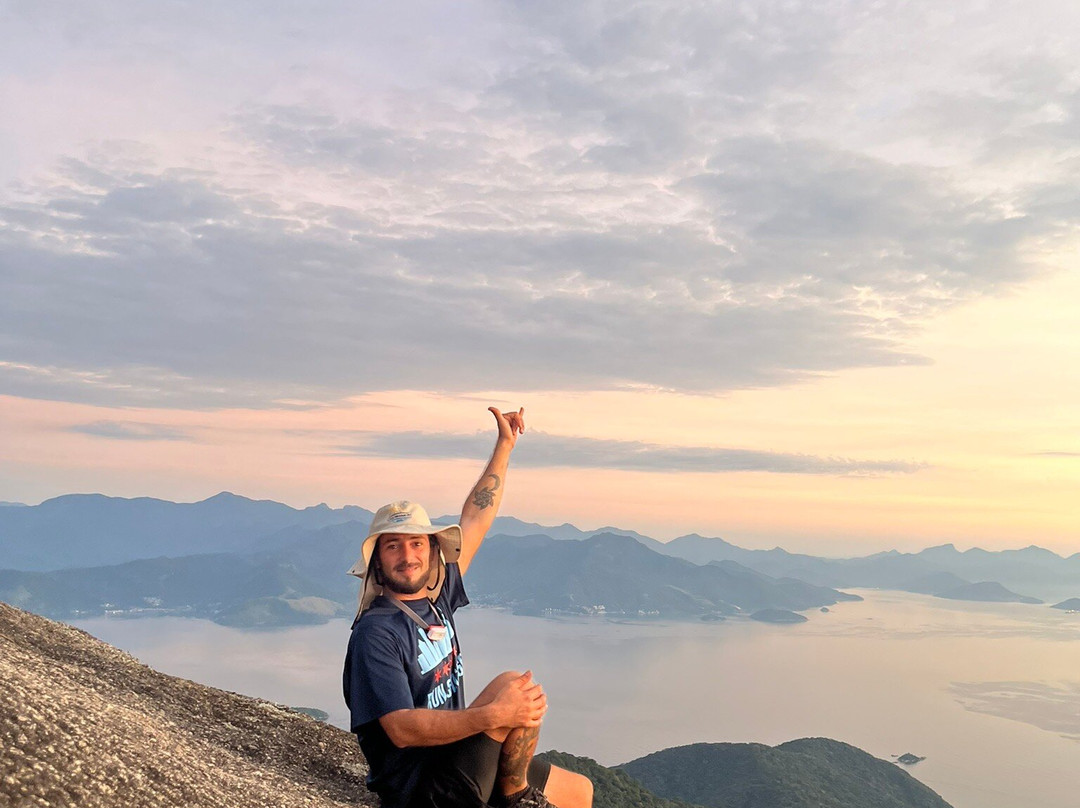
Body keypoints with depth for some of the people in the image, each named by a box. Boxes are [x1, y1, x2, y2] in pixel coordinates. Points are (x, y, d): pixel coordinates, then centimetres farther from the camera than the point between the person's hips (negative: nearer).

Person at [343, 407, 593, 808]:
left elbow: (475, 521, 12)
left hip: (455, 761, 8)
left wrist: (504, 445, 15)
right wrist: (494, 716, -35)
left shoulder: (436, 598, 4)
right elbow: (402, 729, -26)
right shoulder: (375, 633, -19)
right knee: (516, 684, -23)